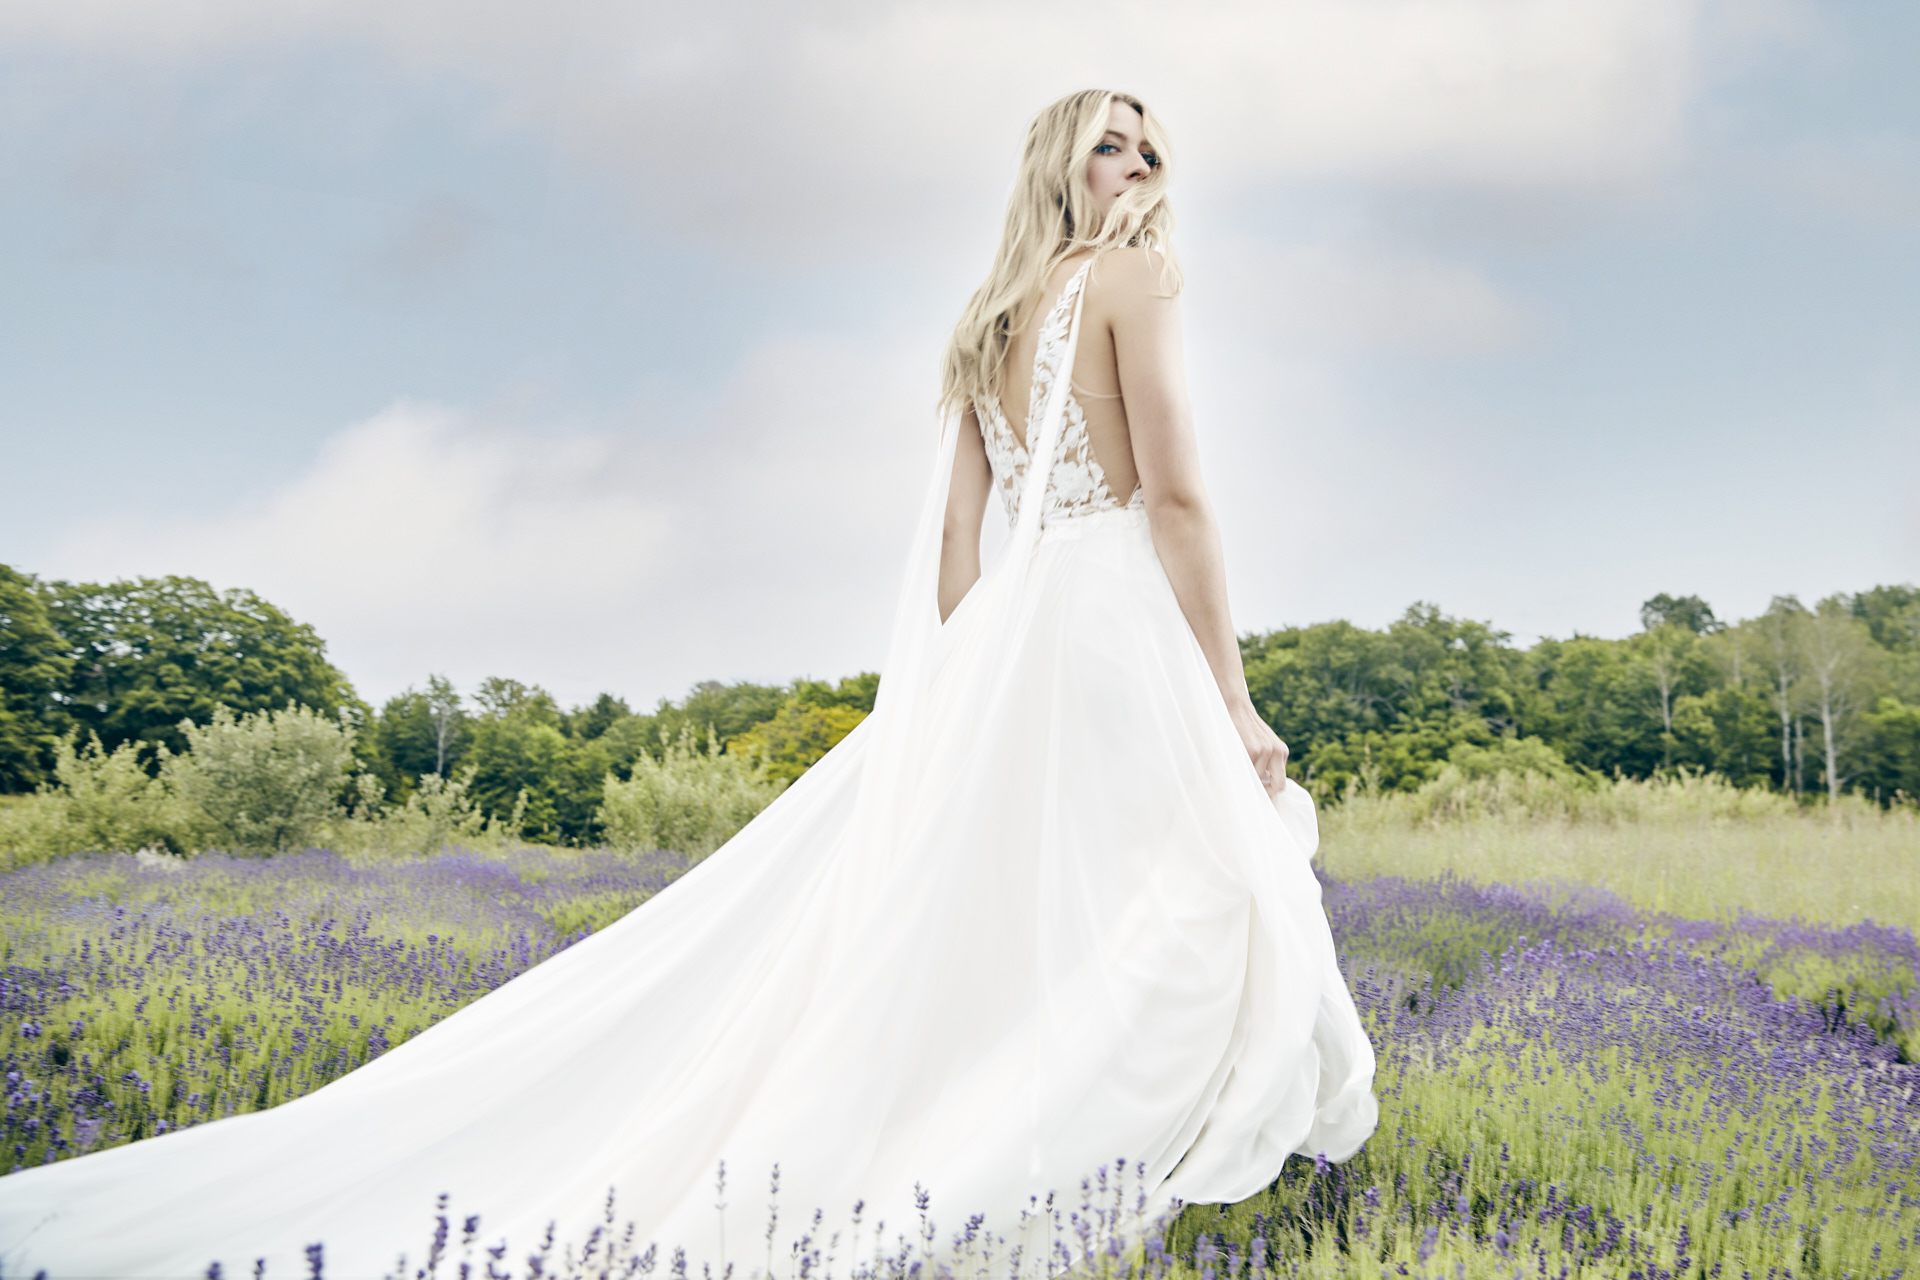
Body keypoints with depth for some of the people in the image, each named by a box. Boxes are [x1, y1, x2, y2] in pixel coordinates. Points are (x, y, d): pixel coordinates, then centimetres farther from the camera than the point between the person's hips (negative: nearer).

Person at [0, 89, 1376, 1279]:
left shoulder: (990, 325, 21)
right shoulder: (1131, 275, -2)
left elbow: (954, 532, 17)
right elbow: (1176, 495, -11)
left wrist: (957, 704, 18)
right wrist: (1235, 702, -10)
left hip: (1007, 630, 8)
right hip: (1121, 625, -7)